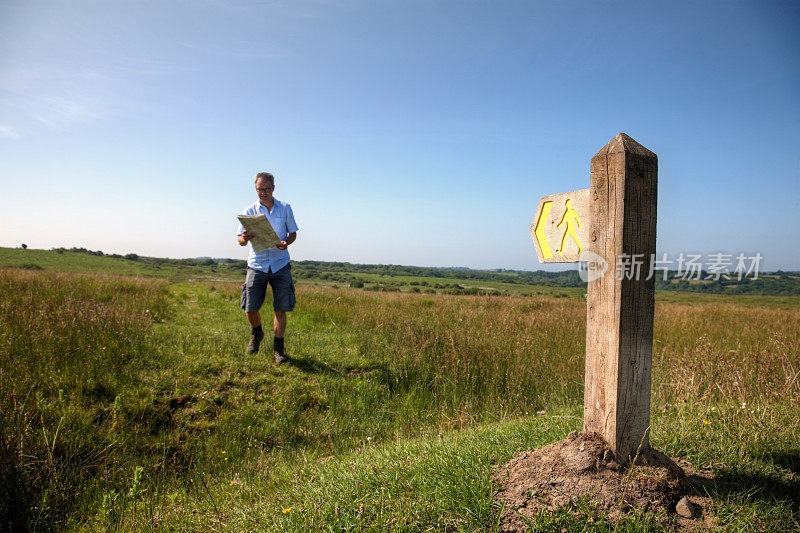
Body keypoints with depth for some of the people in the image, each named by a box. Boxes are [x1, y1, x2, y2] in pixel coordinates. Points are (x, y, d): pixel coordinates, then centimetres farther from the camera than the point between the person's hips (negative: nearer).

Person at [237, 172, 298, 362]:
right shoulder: (250, 211, 5)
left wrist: (286, 242, -13)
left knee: (280, 309, -2)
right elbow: (240, 241, 4)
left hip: (280, 264, 0)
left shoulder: (285, 208, 6)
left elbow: (293, 233, 11)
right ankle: (256, 334, 28)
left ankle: (278, 348, 13)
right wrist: (245, 238, -21)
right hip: (257, 264, 0)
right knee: (250, 308, -3)